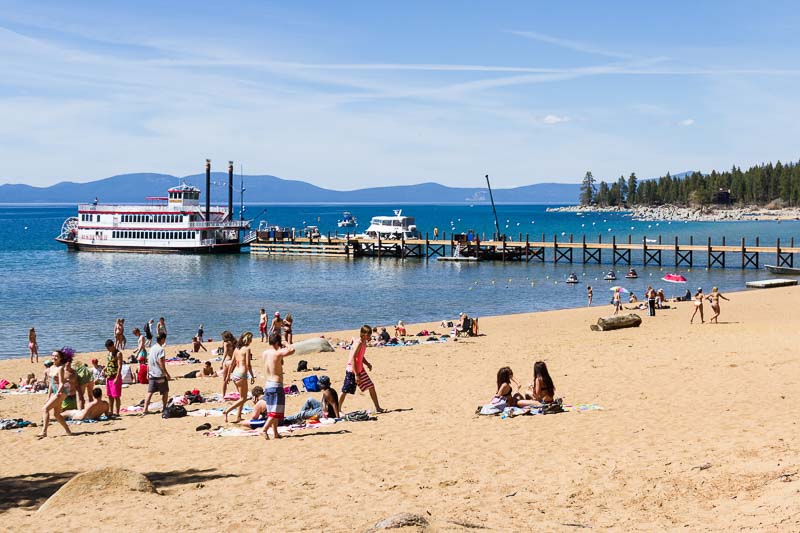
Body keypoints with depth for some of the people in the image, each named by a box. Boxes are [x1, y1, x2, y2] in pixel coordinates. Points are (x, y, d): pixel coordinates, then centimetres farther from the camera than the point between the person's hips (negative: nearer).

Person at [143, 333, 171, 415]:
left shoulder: (152, 349, 9)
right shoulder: (161, 349, -14)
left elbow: (148, 362, 13)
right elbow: (161, 363, -18)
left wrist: (148, 373, 20)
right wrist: (167, 374, -15)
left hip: (151, 375, 7)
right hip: (160, 375, -7)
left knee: (150, 392, 3)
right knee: (165, 392, 11)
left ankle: (145, 410, -4)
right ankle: (164, 408, 19)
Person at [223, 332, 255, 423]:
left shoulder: (237, 349, 12)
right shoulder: (247, 349, -9)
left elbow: (232, 363, 15)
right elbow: (248, 365, -13)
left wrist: (229, 374, 23)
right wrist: (252, 376, -7)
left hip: (235, 374, 8)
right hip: (241, 374, -8)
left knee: (242, 397, 18)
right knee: (243, 398, 1)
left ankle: (238, 417, 16)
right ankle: (227, 411, -9)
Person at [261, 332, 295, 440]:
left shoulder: (265, 353, 7)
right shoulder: (277, 353, -15)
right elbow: (292, 350, -18)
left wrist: (281, 349, 19)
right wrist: (286, 344, -1)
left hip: (267, 385, 8)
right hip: (276, 385, -8)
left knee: (272, 411, 13)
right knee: (276, 411, -4)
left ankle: (276, 433, 16)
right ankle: (265, 429, -16)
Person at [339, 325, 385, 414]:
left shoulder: (364, 343, 5)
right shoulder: (358, 343, -22)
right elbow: (352, 359, -26)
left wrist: (367, 363, 1)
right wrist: (356, 375, -25)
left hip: (360, 370, 9)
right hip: (352, 370, -9)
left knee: (371, 387, 7)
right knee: (345, 391, 1)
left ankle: (377, 408, 14)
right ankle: (338, 409, 14)